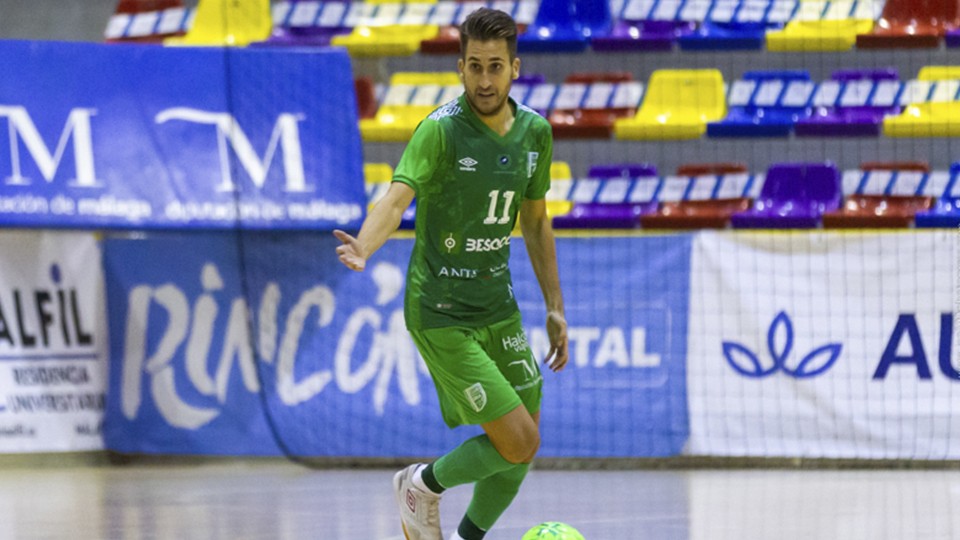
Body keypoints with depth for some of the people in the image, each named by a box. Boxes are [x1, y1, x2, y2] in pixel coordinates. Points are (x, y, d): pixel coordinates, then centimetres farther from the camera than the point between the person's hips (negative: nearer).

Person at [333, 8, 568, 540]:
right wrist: (363, 248, -54)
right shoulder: (441, 129, -18)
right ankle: (422, 485, 14)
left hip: (497, 304, 7)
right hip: (441, 313, -7)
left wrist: (554, 308, 17)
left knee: (524, 447, 9)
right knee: (518, 442, -12)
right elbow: (398, 197, -33)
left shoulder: (534, 132, 2)